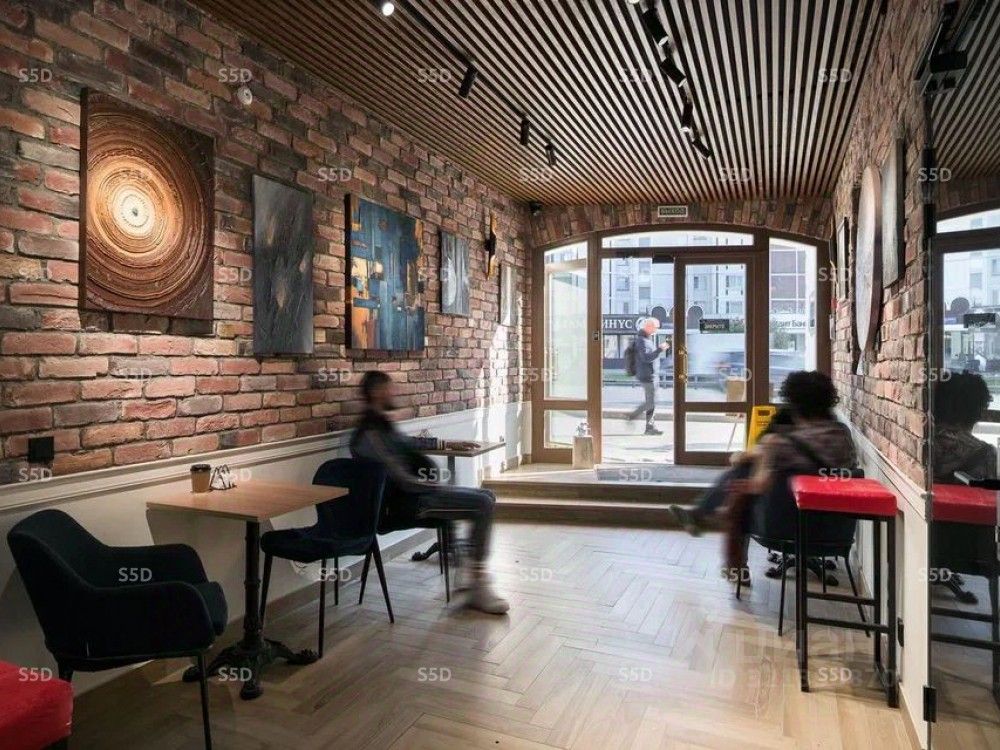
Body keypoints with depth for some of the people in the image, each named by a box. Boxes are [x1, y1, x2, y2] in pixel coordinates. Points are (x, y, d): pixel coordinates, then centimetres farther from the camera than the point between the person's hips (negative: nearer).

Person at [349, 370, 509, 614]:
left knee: (486, 497, 11)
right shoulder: (370, 434, -19)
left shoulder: (383, 424, 12)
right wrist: (438, 488, -12)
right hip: (410, 499, -10)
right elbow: (402, 480, -22)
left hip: (420, 489, 10)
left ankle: (476, 570, 15)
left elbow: (408, 443, 32)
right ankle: (479, 589, -16)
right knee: (484, 505, -20)